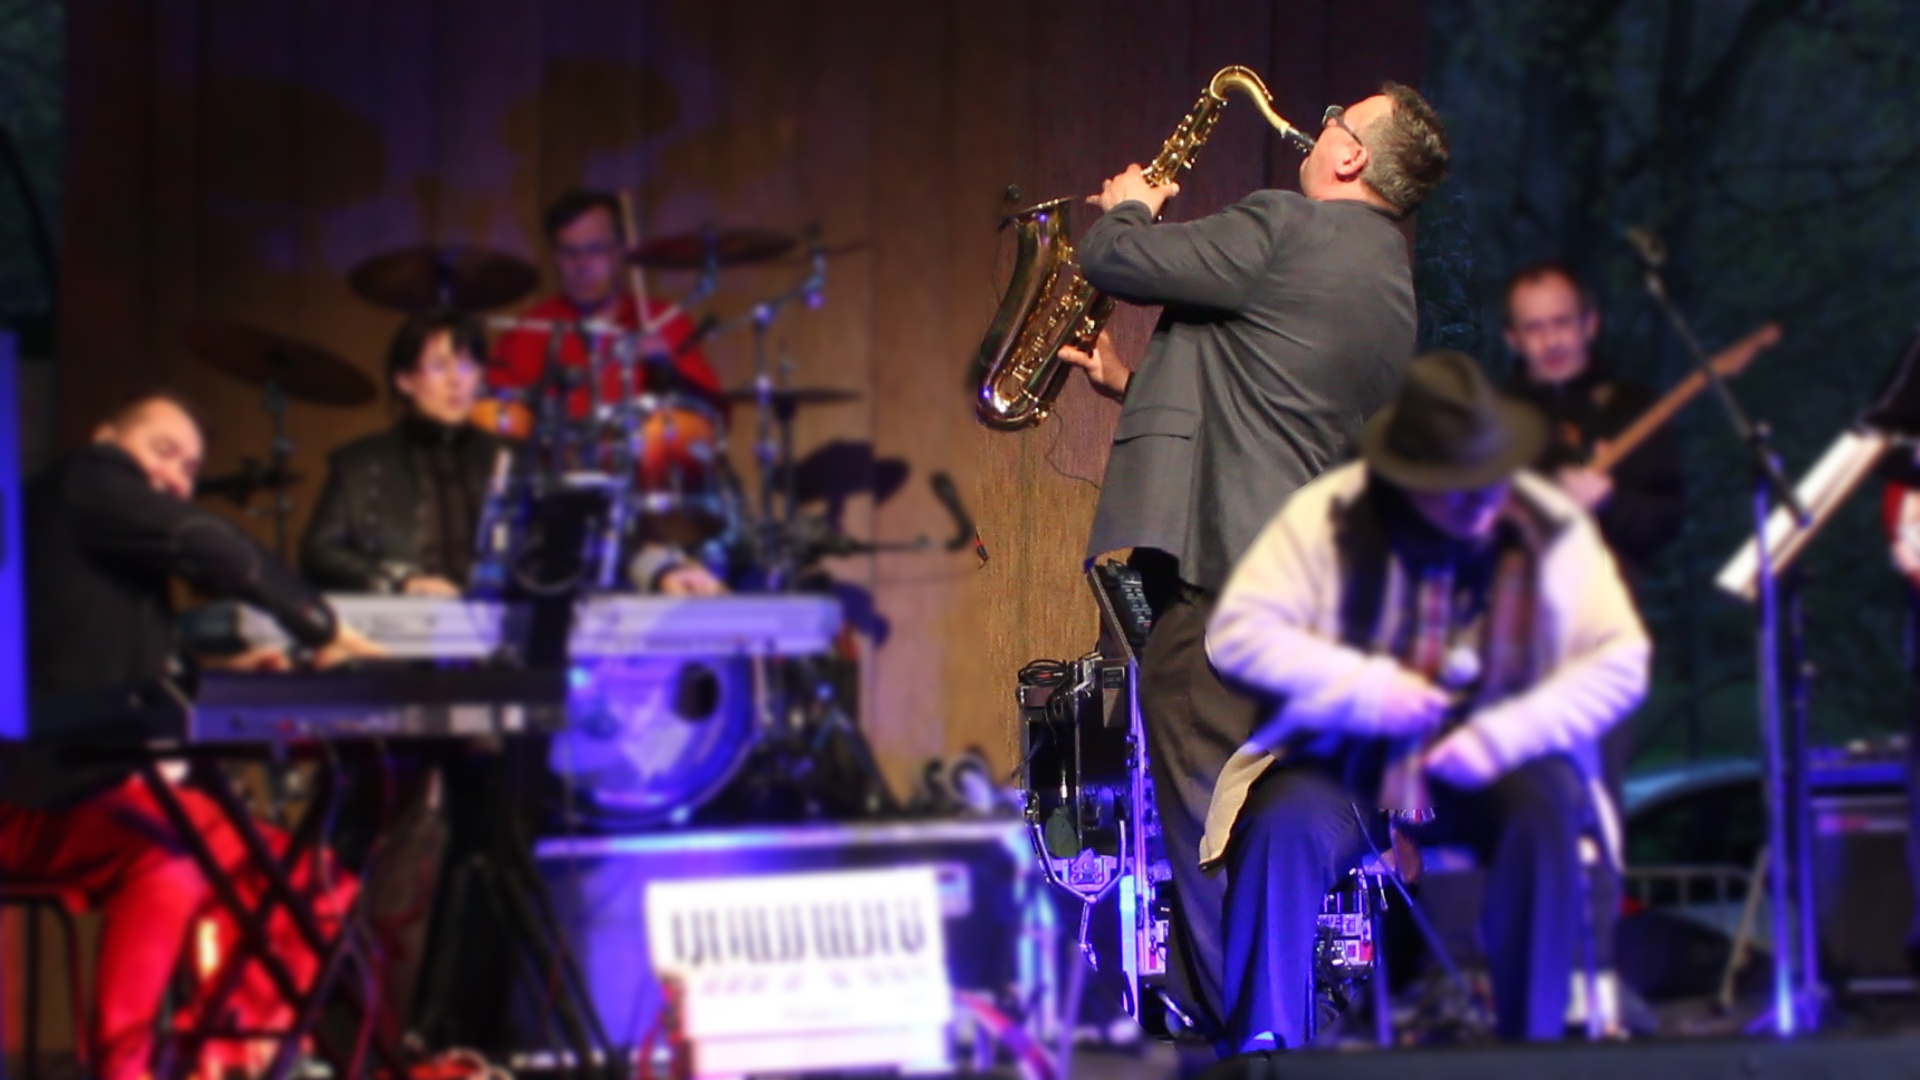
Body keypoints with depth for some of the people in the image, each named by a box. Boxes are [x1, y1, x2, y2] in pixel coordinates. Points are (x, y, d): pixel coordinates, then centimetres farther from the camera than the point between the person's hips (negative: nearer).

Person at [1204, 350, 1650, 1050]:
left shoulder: (1553, 527, -5)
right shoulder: (1328, 516, -8)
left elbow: (1620, 664, -8)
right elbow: (1235, 635, -12)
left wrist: (1502, 735, -21)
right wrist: (1366, 689, -22)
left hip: (1493, 765, 1)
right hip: (1346, 769, -1)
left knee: (1544, 805, -32)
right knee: (1284, 828, -32)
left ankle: (1533, 1044, -24)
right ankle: (1265, 1051, -28)